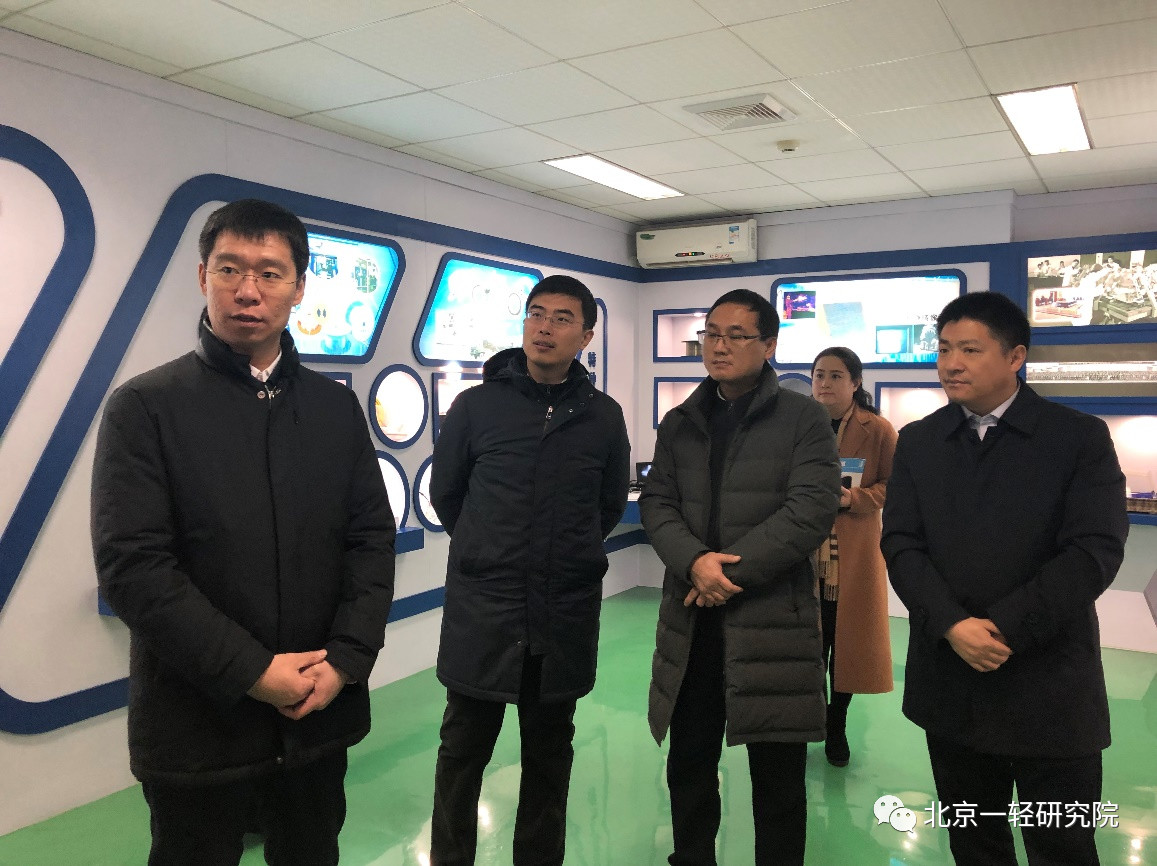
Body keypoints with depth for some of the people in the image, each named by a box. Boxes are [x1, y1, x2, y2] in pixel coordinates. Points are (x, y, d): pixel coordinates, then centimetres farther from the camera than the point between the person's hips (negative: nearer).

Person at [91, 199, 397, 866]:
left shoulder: (336, 406, 4)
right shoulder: (146, 406, -7)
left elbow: (373, 538, 3)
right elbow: (131, 564, -14)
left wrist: (346, 660, -9)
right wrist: (252, 672, -17)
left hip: (322, 712, 4)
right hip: (197, 723, -3)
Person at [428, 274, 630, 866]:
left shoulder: (603, 416, 0)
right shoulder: (476, 405, -3)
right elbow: (445, 494, 8)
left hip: (566, 615, 2)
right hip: (481, 611, -1)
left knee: (549, 755, 17)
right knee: (463, 750, 12)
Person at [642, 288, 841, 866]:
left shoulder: (804, 419, -2)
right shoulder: (679, 424, 11)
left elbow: (812, 509, -12)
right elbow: (656, 503, 4)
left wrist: (730, 569, -15)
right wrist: (695, 562, -15)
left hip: (774, 619, -4)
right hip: (692, 620, 4)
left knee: (778, 779, 9)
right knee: (689, 765, 16)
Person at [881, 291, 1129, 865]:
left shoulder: (1080, 437, -3)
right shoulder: (917, 442, 6)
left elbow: (1095, 550, -12)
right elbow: (900, 543, -1)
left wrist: (1005, 629, -17)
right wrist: (953, 626, -16)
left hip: (1049, 688, -3)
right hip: (950, 682, 3)